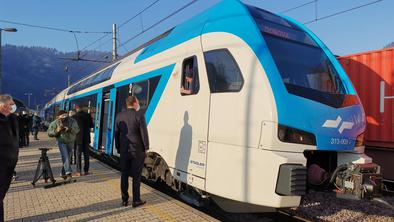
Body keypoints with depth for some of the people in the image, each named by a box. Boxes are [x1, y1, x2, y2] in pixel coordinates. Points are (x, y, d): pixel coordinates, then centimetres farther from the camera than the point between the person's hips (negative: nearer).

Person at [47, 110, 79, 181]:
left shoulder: (72, 121, -12)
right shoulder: (55, 123, -12)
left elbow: (76, 130, -24)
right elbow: (49, 133, -9)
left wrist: (69, 129, -42)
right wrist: (56, 131, -28)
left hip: (70, 142, 3)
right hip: (61, 142, -2)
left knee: (67, 158, 11)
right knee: (65, 157, -17)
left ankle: (63, 173, 27)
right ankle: (68, 173, -22)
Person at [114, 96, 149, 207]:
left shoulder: (119, 116, 4)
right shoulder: (139, 115, -11)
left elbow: (116, 133, 9)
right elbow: (144, 132, -11)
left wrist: (118, 148, 16)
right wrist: (146, 147, -1)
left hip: (124, 150, 4)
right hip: (137, 150, -4)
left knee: (124, 175, 11)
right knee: (136, 175, 4)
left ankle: (124, 200, 18)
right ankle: (136, 200, 10)